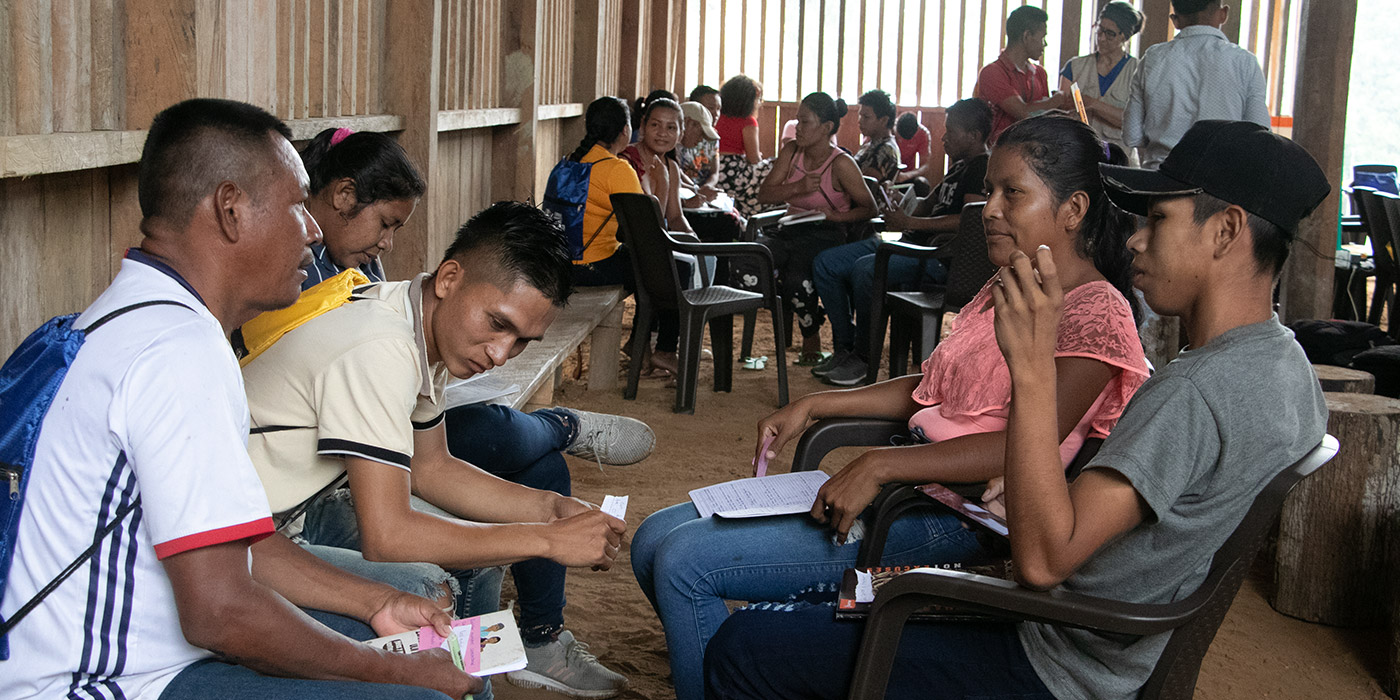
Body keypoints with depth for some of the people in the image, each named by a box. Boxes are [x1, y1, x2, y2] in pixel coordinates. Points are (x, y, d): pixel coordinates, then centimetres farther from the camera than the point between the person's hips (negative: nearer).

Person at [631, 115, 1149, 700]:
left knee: (684, 561, -18)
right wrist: (813, 406, 13)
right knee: (654, 540, 5)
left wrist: (881, 465, -29)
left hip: (954, 518, -10)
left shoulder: (1095, 310, -12)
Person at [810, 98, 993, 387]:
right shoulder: (960, 165, 23)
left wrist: (910, 222, -22)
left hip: (941, 257, -11)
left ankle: (863, 357, -17)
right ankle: (844, 347, 4)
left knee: (865, 268, -35)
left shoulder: (984, 168, -9)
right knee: (825, 263, 1)